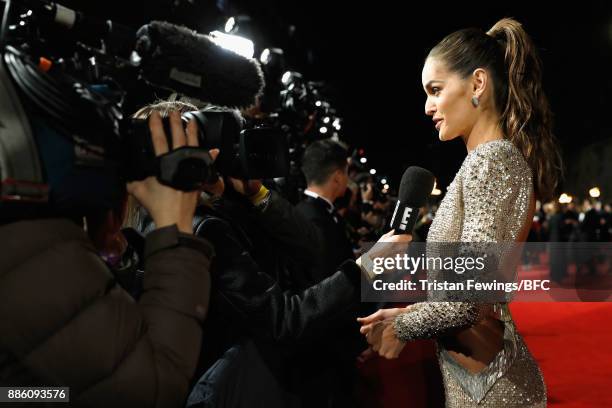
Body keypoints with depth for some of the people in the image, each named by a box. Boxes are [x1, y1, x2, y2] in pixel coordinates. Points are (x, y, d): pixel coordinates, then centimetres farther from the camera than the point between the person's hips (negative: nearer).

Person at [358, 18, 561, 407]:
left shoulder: (490, 159, -19)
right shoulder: (499, 157, 10)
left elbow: (474, 289, -26)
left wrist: (401, 326, -10)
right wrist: (407, 312, 7)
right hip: (474, 372, 9)